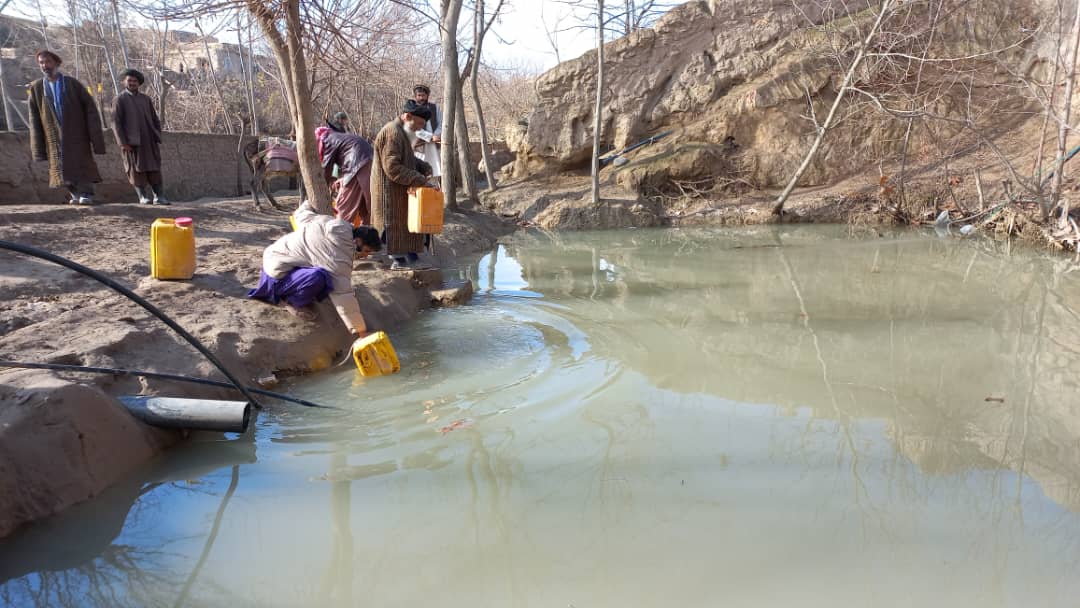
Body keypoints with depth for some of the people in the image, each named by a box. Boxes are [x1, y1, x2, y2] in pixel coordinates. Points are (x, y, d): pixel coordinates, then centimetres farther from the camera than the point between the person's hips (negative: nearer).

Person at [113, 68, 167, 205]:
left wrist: (157, 138, 6)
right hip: (131, 142, -3)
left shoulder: (146, 99, 13)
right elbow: (116, 122, -5)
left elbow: (155, 120, 16)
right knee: (136, 169, 0)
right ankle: (142, 196, 4)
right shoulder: (120, 100, 0)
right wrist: (123, 143, -12)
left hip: (149, 141, 4)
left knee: (154, 169, 0)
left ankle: (159, 196, 0)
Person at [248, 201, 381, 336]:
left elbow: (302, 214, 13)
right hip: (277, 269, -10)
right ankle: (295, 302, -5)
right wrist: (360, 331, -25)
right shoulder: (339, 258, -28)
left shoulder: (341, 226, -5)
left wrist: (307, 204, 39)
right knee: (319, 278, -35)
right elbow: (343, 295, -29)